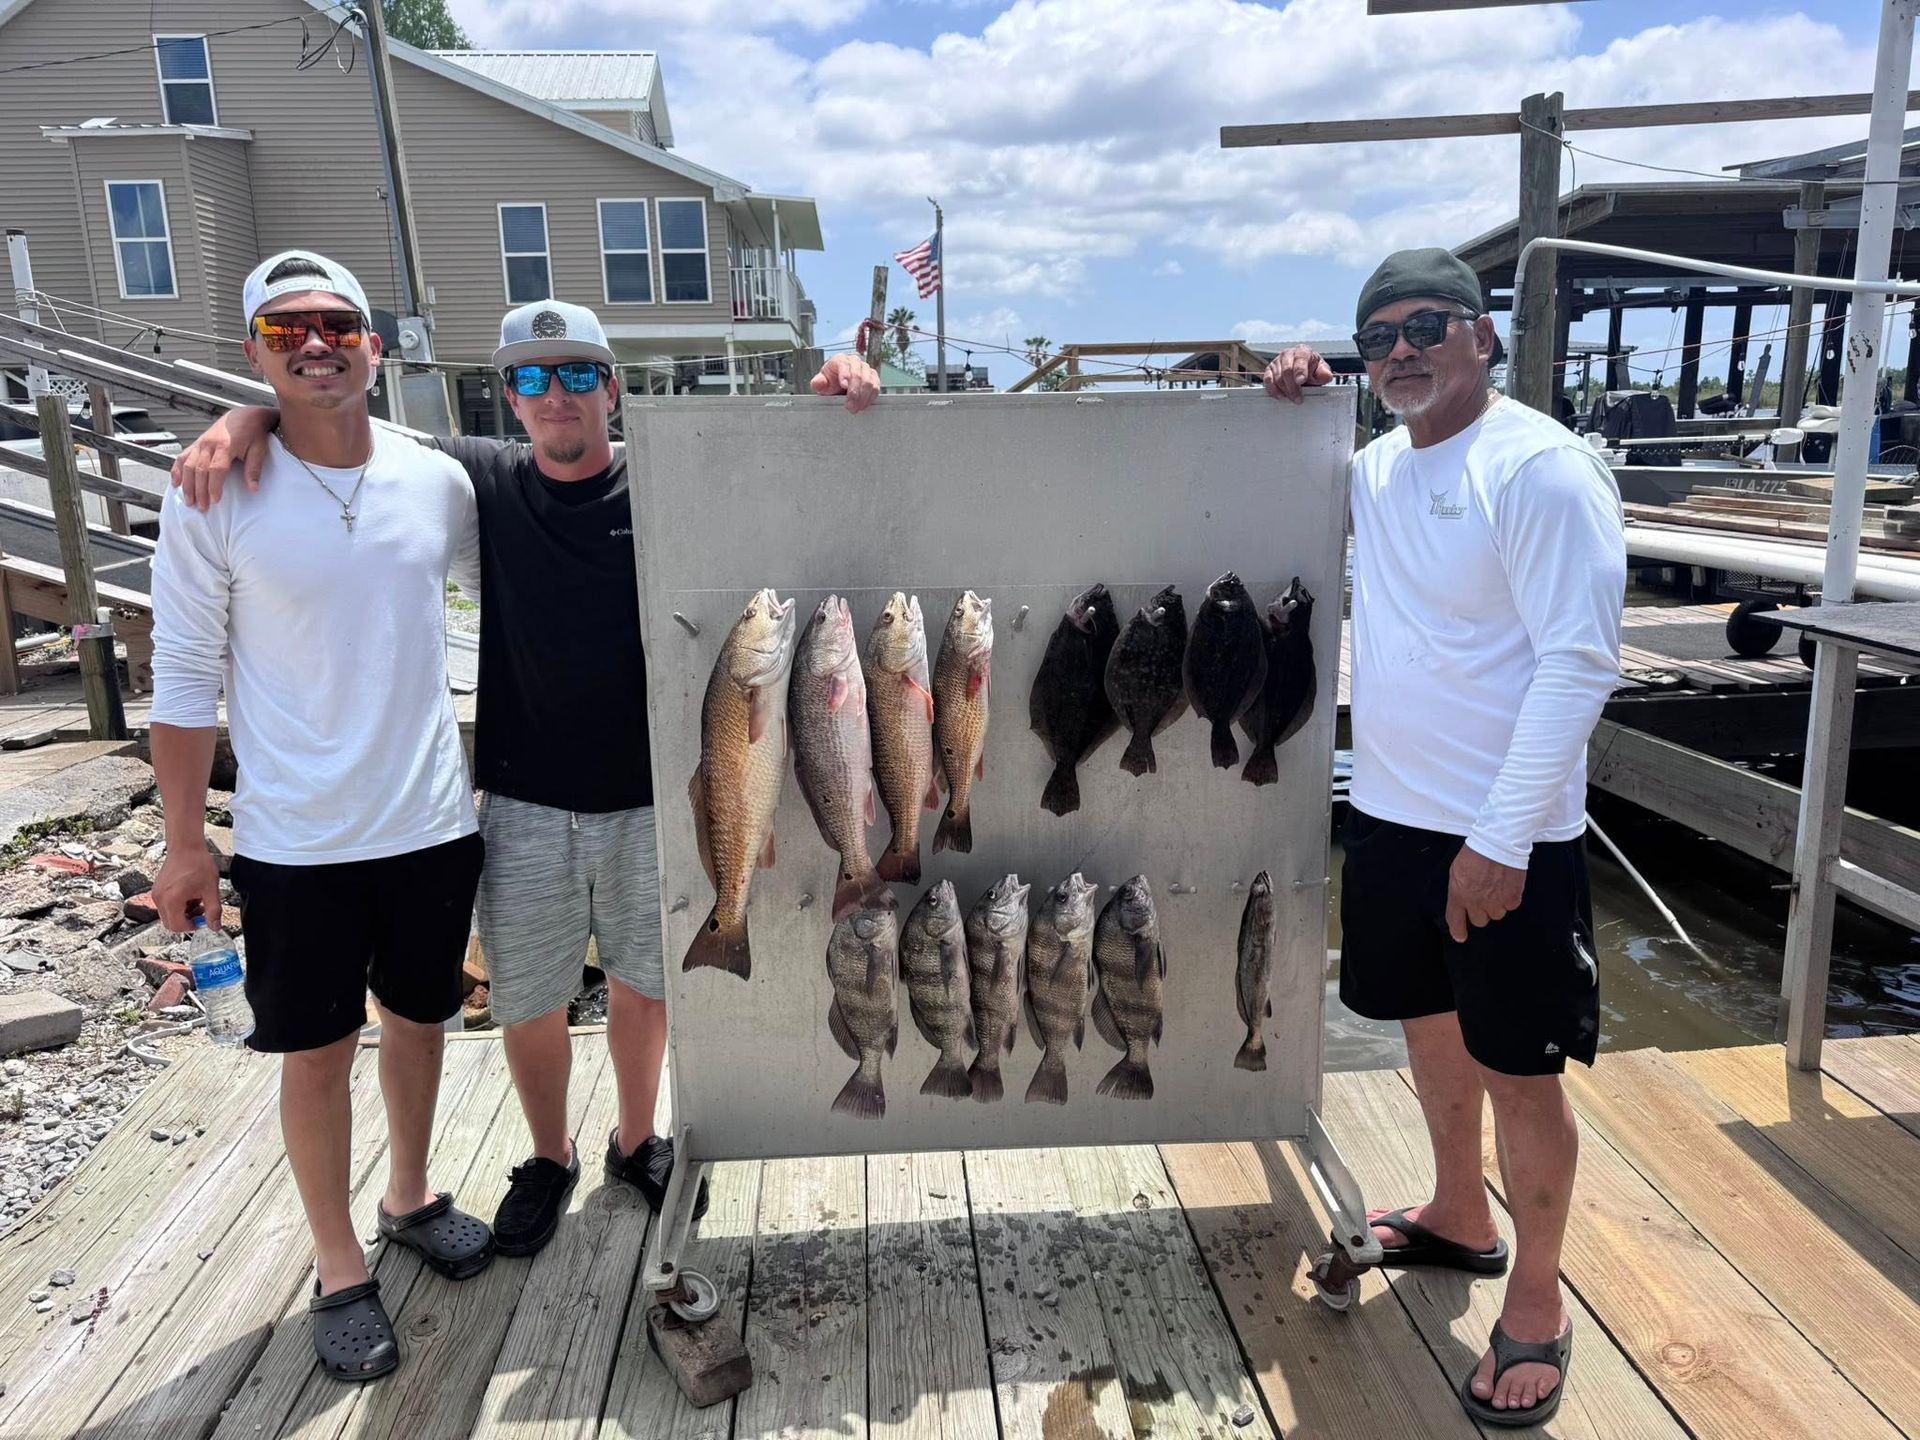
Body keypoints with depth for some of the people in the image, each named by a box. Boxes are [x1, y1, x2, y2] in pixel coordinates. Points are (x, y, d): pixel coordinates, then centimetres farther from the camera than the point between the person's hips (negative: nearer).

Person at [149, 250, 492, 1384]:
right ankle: (339, 1270, 29)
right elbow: (186, 681, -5)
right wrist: (187, 844, -4)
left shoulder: (439, 482, -2)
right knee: (317, 1049, 9)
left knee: (420, 1014, 19)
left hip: (433, 822, 3)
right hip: (294, 843, -3)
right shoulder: (216, 501, -9)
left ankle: (412, 1197, 43)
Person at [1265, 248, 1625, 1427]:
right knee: (1431, 1025, 21)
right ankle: (1460, 1218, 44)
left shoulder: (1541, 466, -15)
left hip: (1506, 840, -7)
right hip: (1390, 812, 7)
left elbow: (1582, 660, -19)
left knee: (1519, 1069, 5)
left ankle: (1537, 1310, 25)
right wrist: (1294, 410, 7)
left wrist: (1502, 839, -22)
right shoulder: (1375, 465, 7)